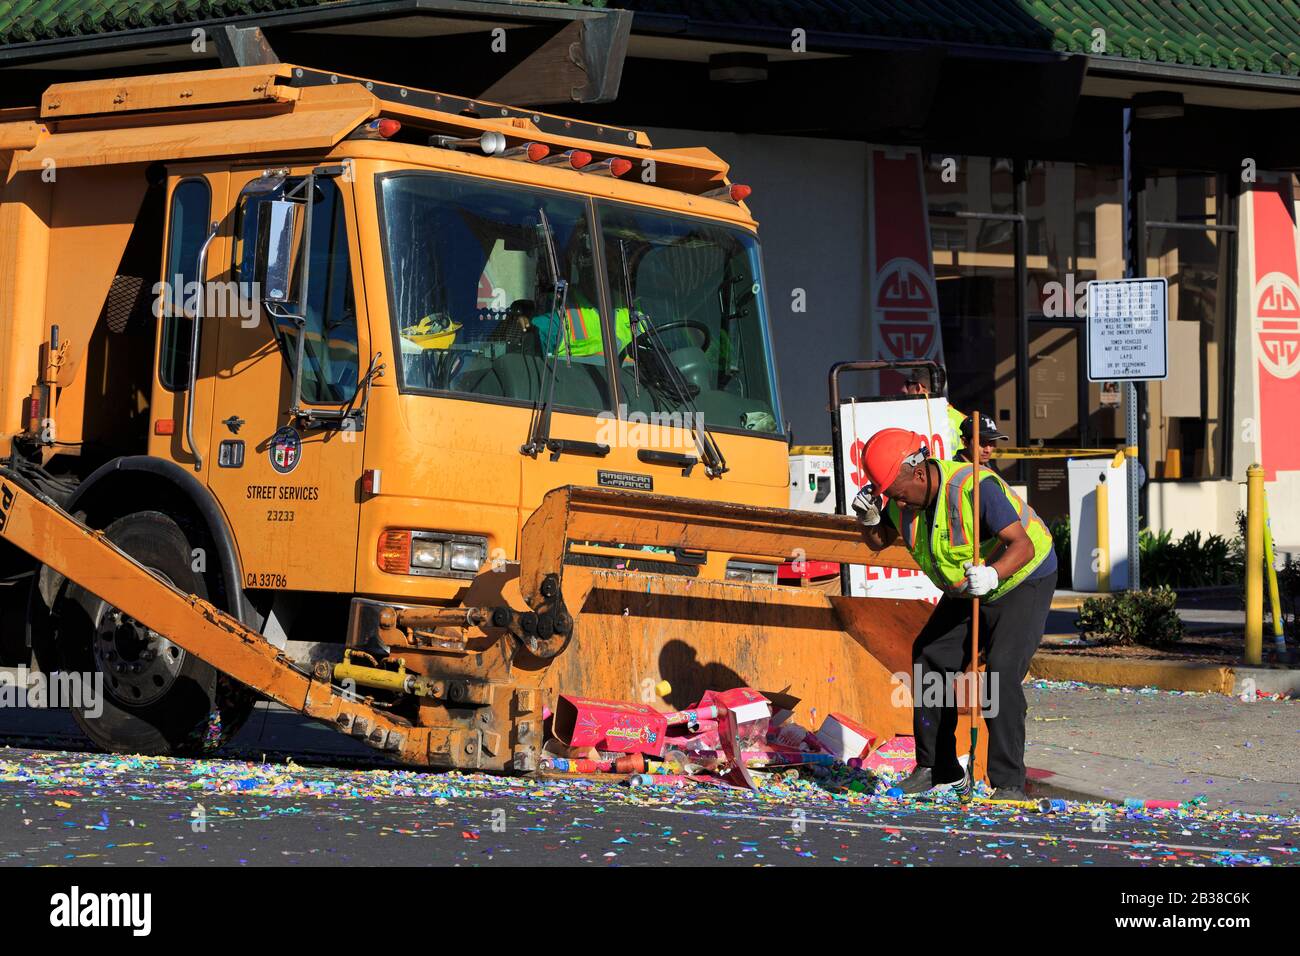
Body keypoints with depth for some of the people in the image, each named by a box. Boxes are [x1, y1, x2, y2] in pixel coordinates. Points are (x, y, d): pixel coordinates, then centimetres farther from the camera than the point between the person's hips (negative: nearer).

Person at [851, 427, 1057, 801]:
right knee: (931, 659, 7)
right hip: (967, 590, 9)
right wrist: (868, 517, -16)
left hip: (1022, 584, -9)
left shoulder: (973, 488, -35)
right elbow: (879, 541, 6)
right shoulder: (903, 495, -10)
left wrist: (993, 574, -59)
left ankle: (1009, 784, -21)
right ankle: (939, 770, 18)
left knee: (1002, 673, -23)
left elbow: (1023, 545, -40)